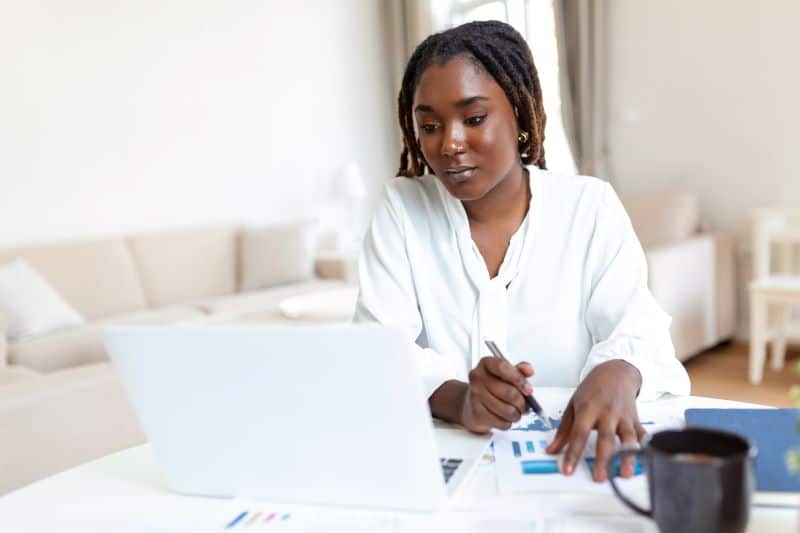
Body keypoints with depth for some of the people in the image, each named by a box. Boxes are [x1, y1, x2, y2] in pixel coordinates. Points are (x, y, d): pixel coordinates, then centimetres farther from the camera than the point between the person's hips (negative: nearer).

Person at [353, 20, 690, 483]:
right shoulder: (402, 209, 3)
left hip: (571, 457, 1)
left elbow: (638, 331, -8)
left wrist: (617, 375, -32)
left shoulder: (591, 206, 3)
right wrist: (456, 398, -28)